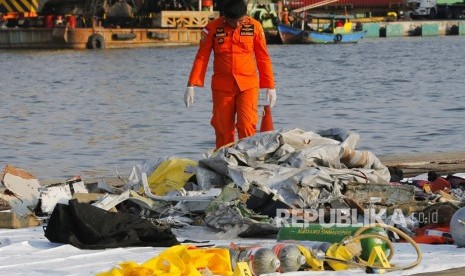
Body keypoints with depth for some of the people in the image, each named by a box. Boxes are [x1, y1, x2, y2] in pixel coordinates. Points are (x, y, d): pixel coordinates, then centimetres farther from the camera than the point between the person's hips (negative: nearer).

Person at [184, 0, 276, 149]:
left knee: (247, 126, -15)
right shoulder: (212, 28, -2)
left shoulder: (255, 27, 0)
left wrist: (270, 87, 7)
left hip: (248, 85, -1)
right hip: (222, 86, 1)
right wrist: (191, 86, -4)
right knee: (223, 130, 3)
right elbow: (201, 58, 1)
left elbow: (263, 58, 6)